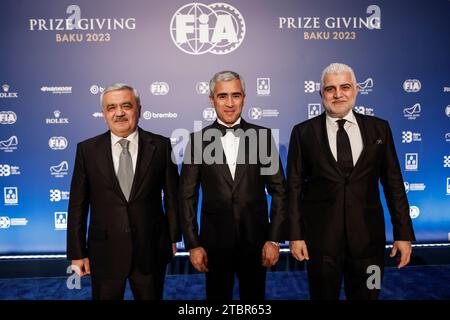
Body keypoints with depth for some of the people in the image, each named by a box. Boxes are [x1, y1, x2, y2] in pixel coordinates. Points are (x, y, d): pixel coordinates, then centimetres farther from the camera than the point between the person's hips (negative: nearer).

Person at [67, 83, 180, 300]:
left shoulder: (161, 146, -4)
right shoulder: (87, 150, -3)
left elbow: (172, 194, 3)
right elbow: (78, 205, -1)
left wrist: (173, 236, 7)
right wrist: (77, 253, 0)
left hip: (151, 250, 0)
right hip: (104, 252, 0)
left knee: (151, 297, 17)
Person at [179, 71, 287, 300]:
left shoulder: (262, 136, -1)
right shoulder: (198, 139, -2)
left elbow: (279, 190, 0)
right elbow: (187, 196, -1)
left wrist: (274, 239, -5)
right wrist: (193, 244, -4)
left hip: (255, 238, 1)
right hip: (214, 240, 0)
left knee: (254, 297, 16)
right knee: (217, 296, 15)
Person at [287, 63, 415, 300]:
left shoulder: (379, 128, 4)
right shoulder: (303, 132, -1)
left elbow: (393, 183, 5)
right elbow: (294, 187, -1)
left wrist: (403, 233, 2)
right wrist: (295, 235, -5)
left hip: (368, 235, 2)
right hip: (321, 236, -1)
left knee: (366, 295, 14)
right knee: (323, 295, 12)